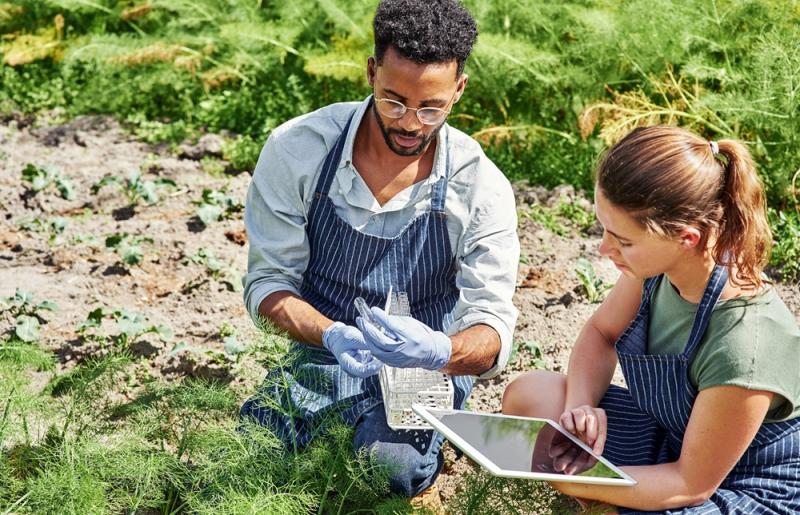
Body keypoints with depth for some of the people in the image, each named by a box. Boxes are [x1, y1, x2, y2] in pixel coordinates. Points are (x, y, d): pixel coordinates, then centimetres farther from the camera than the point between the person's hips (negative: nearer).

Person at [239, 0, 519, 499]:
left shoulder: (481, 187, -12)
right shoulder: (297, 149, -11)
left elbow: (491, 331, -13)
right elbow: (268, 281, -7)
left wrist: (442, 351, -38)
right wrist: (333, 335, -28)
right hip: (318, 359, 1)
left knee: (390, 471, -31)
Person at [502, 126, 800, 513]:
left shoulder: (744, 346, -36)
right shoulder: (660, 263, -17)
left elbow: (692, 483, -23)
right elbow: (601, 332, 5)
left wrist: (571, 481, -25)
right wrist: (580, 408, -14)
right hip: (668, 435, 7)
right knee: (527, 394, -2)